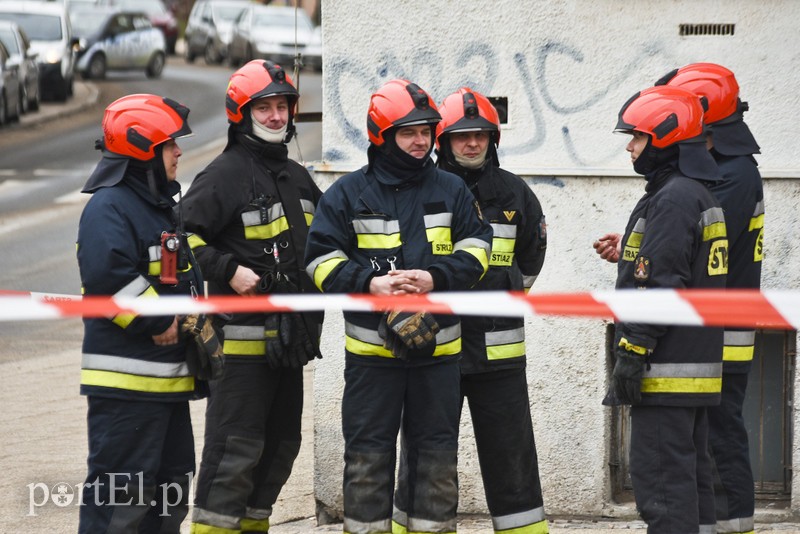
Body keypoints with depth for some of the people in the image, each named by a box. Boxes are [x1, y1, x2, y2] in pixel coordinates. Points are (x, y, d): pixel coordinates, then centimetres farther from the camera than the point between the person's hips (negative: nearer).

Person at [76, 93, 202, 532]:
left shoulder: (161, 207, 18)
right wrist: (159, 322, -21)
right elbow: (107, 274, -29)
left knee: (172, 479, 15)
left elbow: (185, 278, 28)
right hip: (126, 381, -10)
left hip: (169, 378, 10)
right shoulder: (108, 207, -14)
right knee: (121, 493, -10)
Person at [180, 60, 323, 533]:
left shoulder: (298, 178, 15)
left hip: (290, 333, 8)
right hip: (243, 336, -8)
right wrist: (229, 271, -21)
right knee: (236, 449, -9)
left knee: (281, 445, 15)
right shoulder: (225, 174, -10)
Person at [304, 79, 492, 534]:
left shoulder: (452, 190, 6)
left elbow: (476, 249, 4)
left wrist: (435, 277, -14)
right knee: (369, 453, 3)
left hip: (437, 345, 2)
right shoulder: (349, 193, 0)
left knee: (437, 450, 9)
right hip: (371, 347, -2)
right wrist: (370, 284, -18)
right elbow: (322, 261, -2)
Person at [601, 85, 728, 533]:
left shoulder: (673, 199, -15)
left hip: (666, 370, -11)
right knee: (691, 476, 13)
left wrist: (632, 351, -18)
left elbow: (659, 285, -20)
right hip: (699, 363, 11)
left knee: (660, 479, -10)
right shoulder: (701, 195, 17)